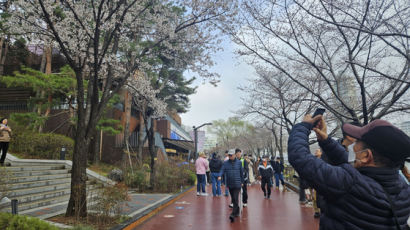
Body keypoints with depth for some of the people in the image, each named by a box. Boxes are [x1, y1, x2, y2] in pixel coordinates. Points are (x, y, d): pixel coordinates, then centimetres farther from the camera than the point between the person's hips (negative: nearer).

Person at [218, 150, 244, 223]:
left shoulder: (239, 162, 0)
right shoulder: (225, 163, 3)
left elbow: (241, 172, 6)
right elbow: (222, 170, -8)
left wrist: (242, 181, 9)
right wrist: (220, 176, -28)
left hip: (237, 184, -3)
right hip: (229, 184, 3)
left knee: (235, 199, -12)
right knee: (233, 199, 14)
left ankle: (233, 214, -13)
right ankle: (237, 211, 32)